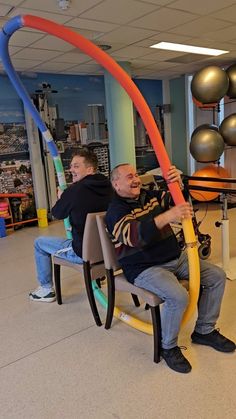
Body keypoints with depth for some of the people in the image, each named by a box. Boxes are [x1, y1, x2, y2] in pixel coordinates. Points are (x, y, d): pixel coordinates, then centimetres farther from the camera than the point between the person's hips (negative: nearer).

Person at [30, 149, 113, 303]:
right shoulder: (107, 186, -4)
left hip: (84, 252, -6)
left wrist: (61, 197, 16)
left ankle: (46, 289, 26)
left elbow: (57, 214, -3)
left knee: (39, 243, 14)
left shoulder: (75, 190, -21)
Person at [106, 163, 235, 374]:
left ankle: (204, 331, 18)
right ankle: (168, 347, -3)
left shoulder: (151, 195, 10)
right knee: (178, 296, -31)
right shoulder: (116, 211, -12)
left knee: (217, 276, 2)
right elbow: (133, 235, -32)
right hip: (145, 268, -8)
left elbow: (177, 201, 3)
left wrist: (178, 184, -20)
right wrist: (167, 216, -45)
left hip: (176, 257, 8)